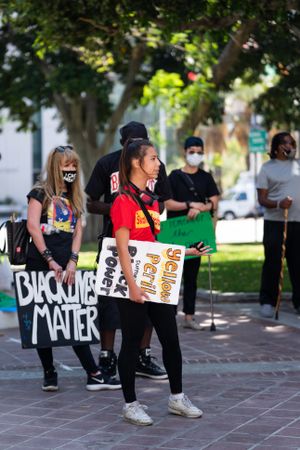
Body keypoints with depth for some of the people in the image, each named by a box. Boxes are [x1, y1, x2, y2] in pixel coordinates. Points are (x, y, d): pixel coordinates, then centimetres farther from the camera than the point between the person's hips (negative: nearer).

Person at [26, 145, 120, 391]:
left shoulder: (74, 197, 16)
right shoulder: (40, 192, -1)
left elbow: (78, 230, 10)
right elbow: (33, 226, -11)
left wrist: (72, 261, -4)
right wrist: (50, 260, -14)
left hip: (65, 269, 4)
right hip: (40, 265, -4)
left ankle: (94, 374, 0)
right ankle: (49, 374, 10)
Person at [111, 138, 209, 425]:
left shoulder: (151, 200, 12)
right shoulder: (124, 202, -13)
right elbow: (122, 248, -16)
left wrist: (186, 252, 11)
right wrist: (132, 286, -20)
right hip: (133, 284, -8)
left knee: (170, 338, 11)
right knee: (132, 342, 3)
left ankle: (177, 398, 24)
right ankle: (130, 404, 14)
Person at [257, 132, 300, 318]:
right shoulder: (267, 168, 3)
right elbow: (262, 198, -2)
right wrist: (278, 204, -19)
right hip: (275, 221, -3)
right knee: (273, 262, -3)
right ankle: (268, 302, 6)